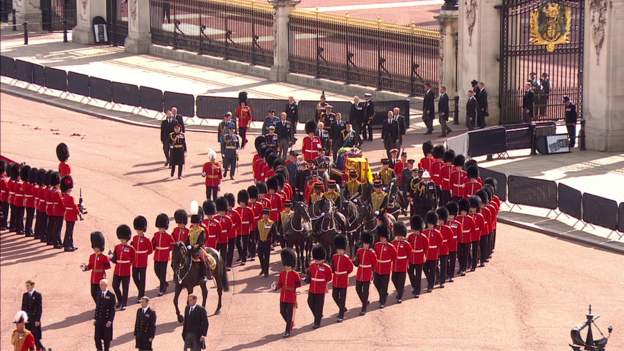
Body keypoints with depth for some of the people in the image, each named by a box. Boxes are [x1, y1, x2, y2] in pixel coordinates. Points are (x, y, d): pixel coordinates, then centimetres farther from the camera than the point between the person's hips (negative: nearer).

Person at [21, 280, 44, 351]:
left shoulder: (37, 295, -7)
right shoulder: (25, 295, 9)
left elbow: (40, 308, -8)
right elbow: (23, 307, 12)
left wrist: (37, 320, -13)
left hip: (35, 320, -5)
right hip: (27, 320, 5)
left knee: (36, 337, -4)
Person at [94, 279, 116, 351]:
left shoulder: (111, 296, -10)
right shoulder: (98, 294, 7)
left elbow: (113, 309, -10)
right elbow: (97, 307, 12)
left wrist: (110, 320, -15)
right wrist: (95, 318, 9)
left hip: (107, 320, -4)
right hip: (99, 320, 4)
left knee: (106, 338, 5)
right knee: (97, 337, 5)